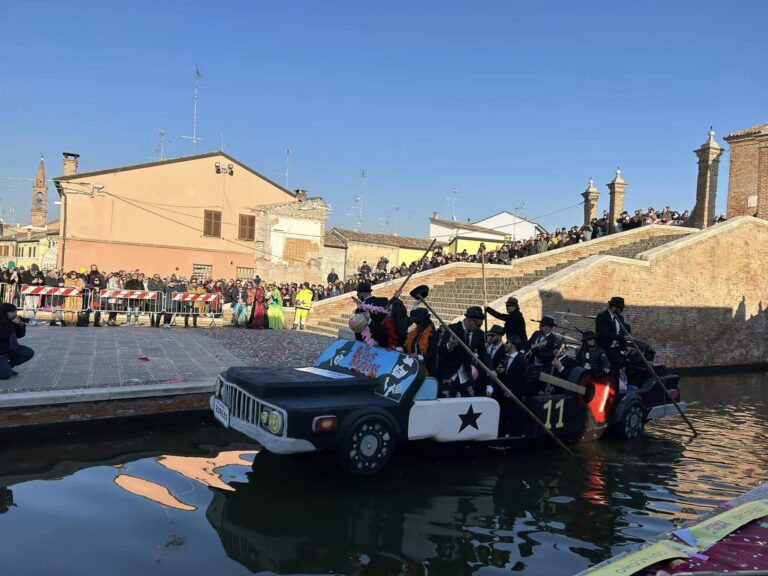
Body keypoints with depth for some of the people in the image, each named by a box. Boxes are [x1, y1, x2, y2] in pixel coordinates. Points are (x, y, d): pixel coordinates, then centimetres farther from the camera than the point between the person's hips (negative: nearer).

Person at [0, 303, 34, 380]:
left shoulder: (13, 321, -1)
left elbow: (20, 335, 6)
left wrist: (22, 326, -13)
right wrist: (12, 324, -32)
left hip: (10, 348, 8)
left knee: (29, 352, -9)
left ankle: (7, 366, 6)